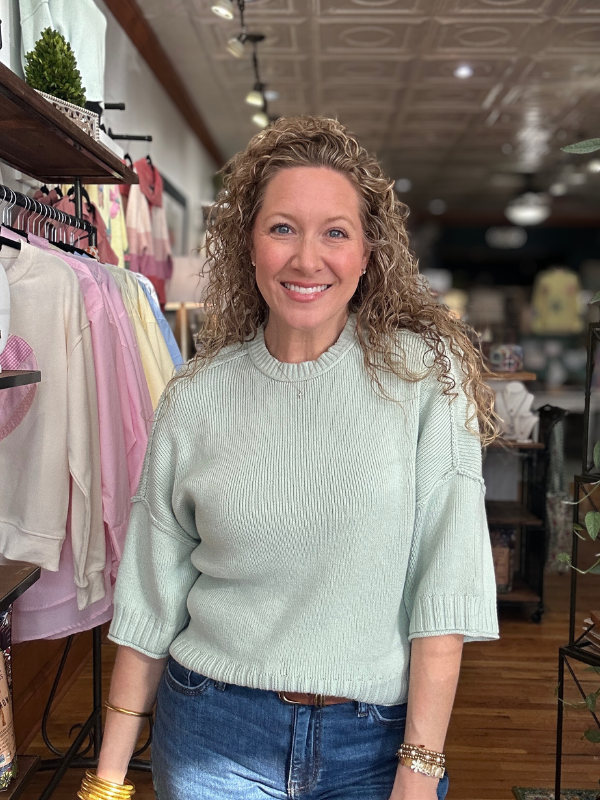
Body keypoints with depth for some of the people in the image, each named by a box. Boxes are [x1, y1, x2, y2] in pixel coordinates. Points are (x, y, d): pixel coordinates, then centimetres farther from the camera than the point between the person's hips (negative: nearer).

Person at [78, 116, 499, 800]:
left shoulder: (427, 371, -10)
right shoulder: (196, 398, -5)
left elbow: (444, 583, -11)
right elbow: (152, 595, 0)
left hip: (376, 742, -1)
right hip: (212, 731, 2)